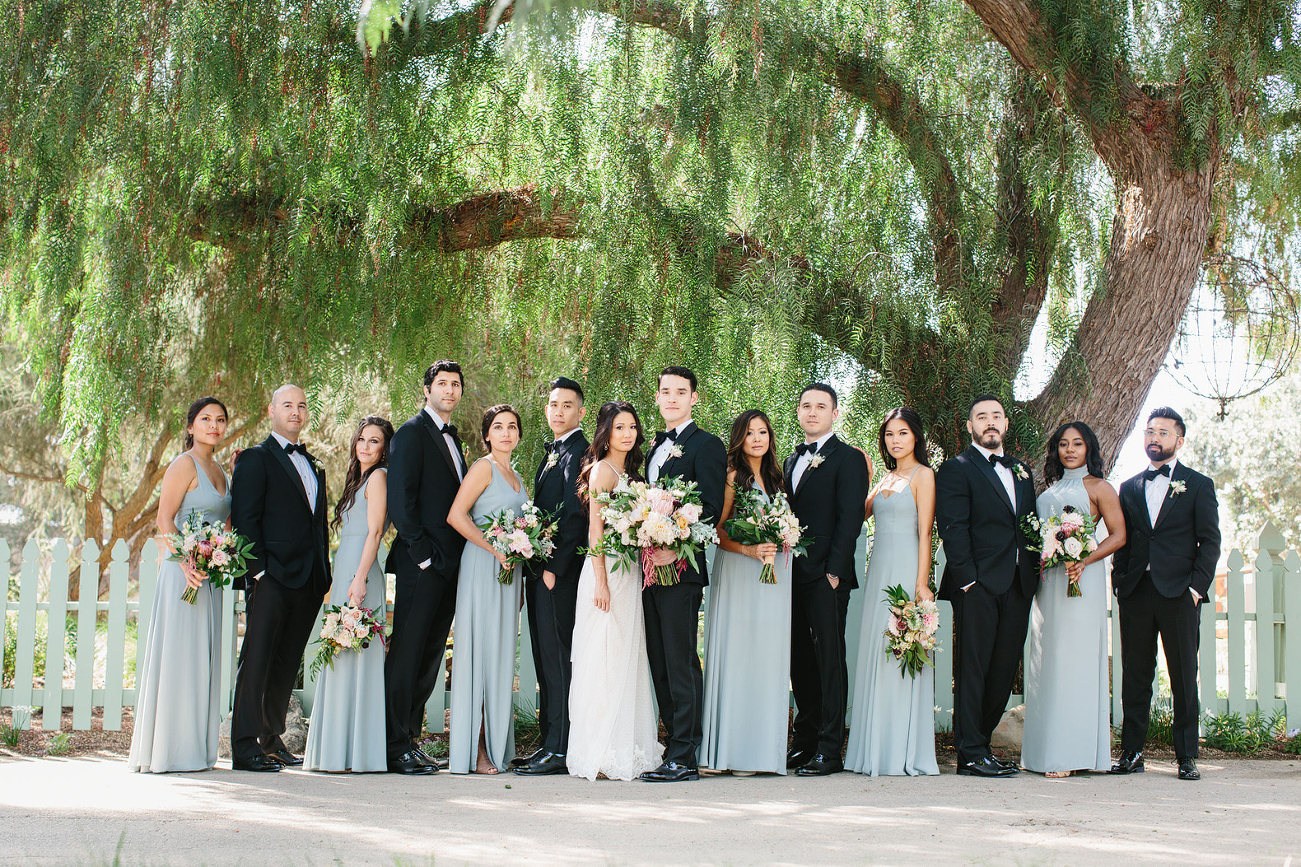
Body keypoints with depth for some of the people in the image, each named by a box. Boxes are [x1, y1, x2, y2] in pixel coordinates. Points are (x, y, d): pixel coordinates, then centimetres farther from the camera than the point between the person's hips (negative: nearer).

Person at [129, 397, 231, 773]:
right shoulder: (185, 464, -8)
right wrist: (186, 564, -23)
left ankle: (194, 749, 14)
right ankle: (166, 750, -2)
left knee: (202, 659, 9)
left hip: (209, 575, 8)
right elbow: (165, 519, -15)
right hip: (184, 572, -8)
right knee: (177, 656, -6)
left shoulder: (219, 470, 16)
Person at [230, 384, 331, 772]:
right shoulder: (256, 459, -1)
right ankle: (245, 747, -5)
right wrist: (258, 569, -15)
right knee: (257, 660, -6)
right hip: (272, 578, -7)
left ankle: (271, 740, 18)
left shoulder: (312, 464, 21)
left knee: (287, 664, 11)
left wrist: (324, 574, 14)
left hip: (308, 580, 7)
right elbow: (244, 518, -8)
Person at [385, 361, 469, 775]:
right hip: (421, 563, -8)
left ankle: (410, 737, 16)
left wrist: (454, 557, 9)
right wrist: (422, 552, -16)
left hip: (449, 563, 8)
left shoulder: (451, 437, 20)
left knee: (431, 655, 10)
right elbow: (400, 500, -13)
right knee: (407, 652, -6)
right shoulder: (412, 433, -6)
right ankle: (396, 746, -3)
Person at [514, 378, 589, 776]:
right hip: (540, 568, 10)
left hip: (560, 571, -10)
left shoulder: (579, 452, -10)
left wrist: (554, 567, -19)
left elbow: (575, 514, -17)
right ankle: (547, 743, 16)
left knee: (556, 656, -9)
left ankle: (559, 750, -8)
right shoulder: (552, 453, 20)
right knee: (545, 658, 11)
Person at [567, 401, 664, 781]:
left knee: (627, 659, 9)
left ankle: (625, 748, 13)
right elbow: (596, 529, -12)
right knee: (604, 659, -7)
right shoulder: (602, 469, -7)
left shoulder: (631, 472, 18)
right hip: (607, 571, -9)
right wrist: (601, 582, -18)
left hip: (631, 572, 9)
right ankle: (600, 754, -5)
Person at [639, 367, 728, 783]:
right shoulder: (655, 447, 21)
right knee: (659, 663, 10)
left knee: (681, 662, -7)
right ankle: (675, 745, 17)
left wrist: (675, 549, -23)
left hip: (682, 567, -8)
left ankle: (684, 759, -5)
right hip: (652, 567, 8)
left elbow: (711, 510, -13)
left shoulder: (707, 445, -4)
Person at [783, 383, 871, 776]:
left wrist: (834, 570, -16)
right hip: (794, 575, 7)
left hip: (827, 576, -7)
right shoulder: (792, 460, 19)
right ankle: (804, 741, 17)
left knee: (829, 658, -4)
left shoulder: (848, 459, -3)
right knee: (800, 659, 10)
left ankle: (829, 750, -2)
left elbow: (850, 519, -10)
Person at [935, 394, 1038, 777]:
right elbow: (952, 529, -8)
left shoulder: (1021, 471, 21)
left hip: (1017, 587, 6)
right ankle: (971, 753, -1)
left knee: (1003, 671, 7)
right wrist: (968, 579, -16)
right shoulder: (956, 469, 0)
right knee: (972, 670, -4)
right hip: (977, 586, -6)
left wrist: (1034, 571, 7)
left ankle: (980, 743, 16)